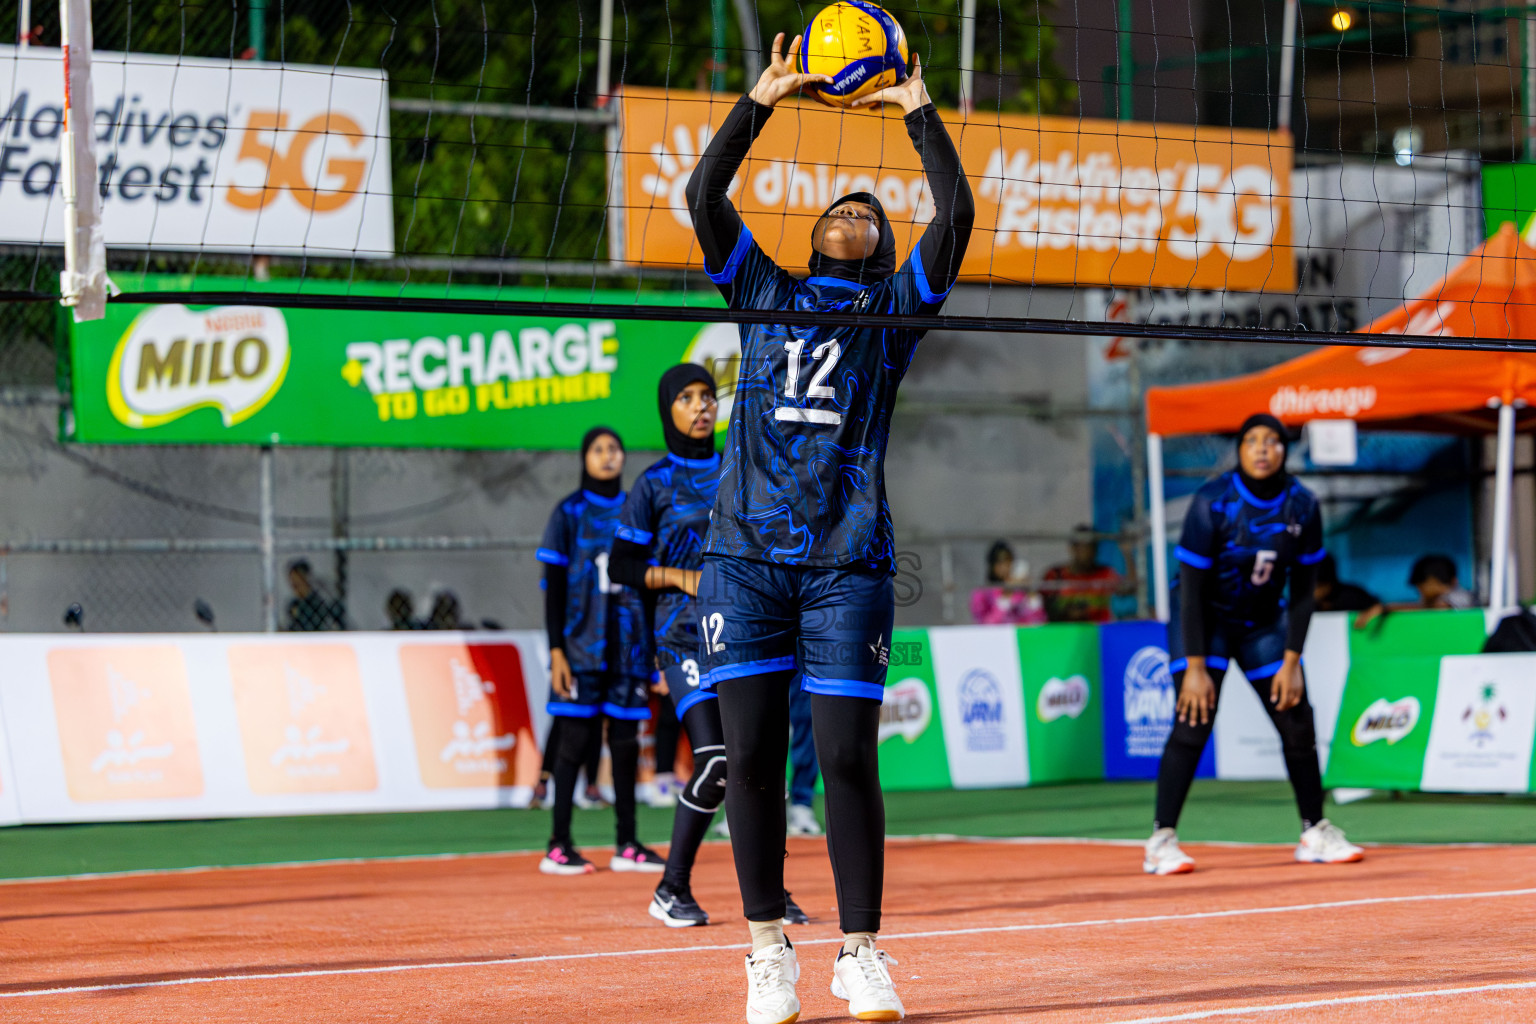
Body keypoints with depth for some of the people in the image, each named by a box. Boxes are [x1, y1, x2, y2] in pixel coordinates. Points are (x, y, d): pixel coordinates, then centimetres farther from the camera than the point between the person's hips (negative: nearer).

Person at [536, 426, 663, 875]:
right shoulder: (569, 513, 2)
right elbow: (554, 586, -1)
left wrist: (655, 651, 10)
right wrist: (556, 651, -9)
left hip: (628, 645, 4)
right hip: (581, 646, -4)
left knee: (626, 740, 4)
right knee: (576, 738, -6)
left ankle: (627, 845, 9)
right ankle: (558, 846, -4)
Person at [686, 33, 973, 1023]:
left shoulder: (894, 305, 15)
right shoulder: (765, 291, 18)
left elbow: (956, 214, 3)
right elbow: (704, 197, 9)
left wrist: (920, 112, 5)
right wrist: (760, 103, 5)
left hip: (847, 559, -1)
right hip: (747, 551, 1)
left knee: (848, 758, -5)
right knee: (751, 755, -1)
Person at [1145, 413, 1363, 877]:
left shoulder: (1302, 505, -12)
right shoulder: (1213, 502, -23)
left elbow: (1302, 590, -4)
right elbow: (1192, 586, -21)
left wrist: (1291, 662, -9)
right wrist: (1195, 666, -23)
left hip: (1264, 621, 4)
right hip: (1205, 617, -4)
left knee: (1298, 724, 2)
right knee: (1193, 723, -17)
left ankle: (1315, 833, 16)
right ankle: (1162, 841, -16)